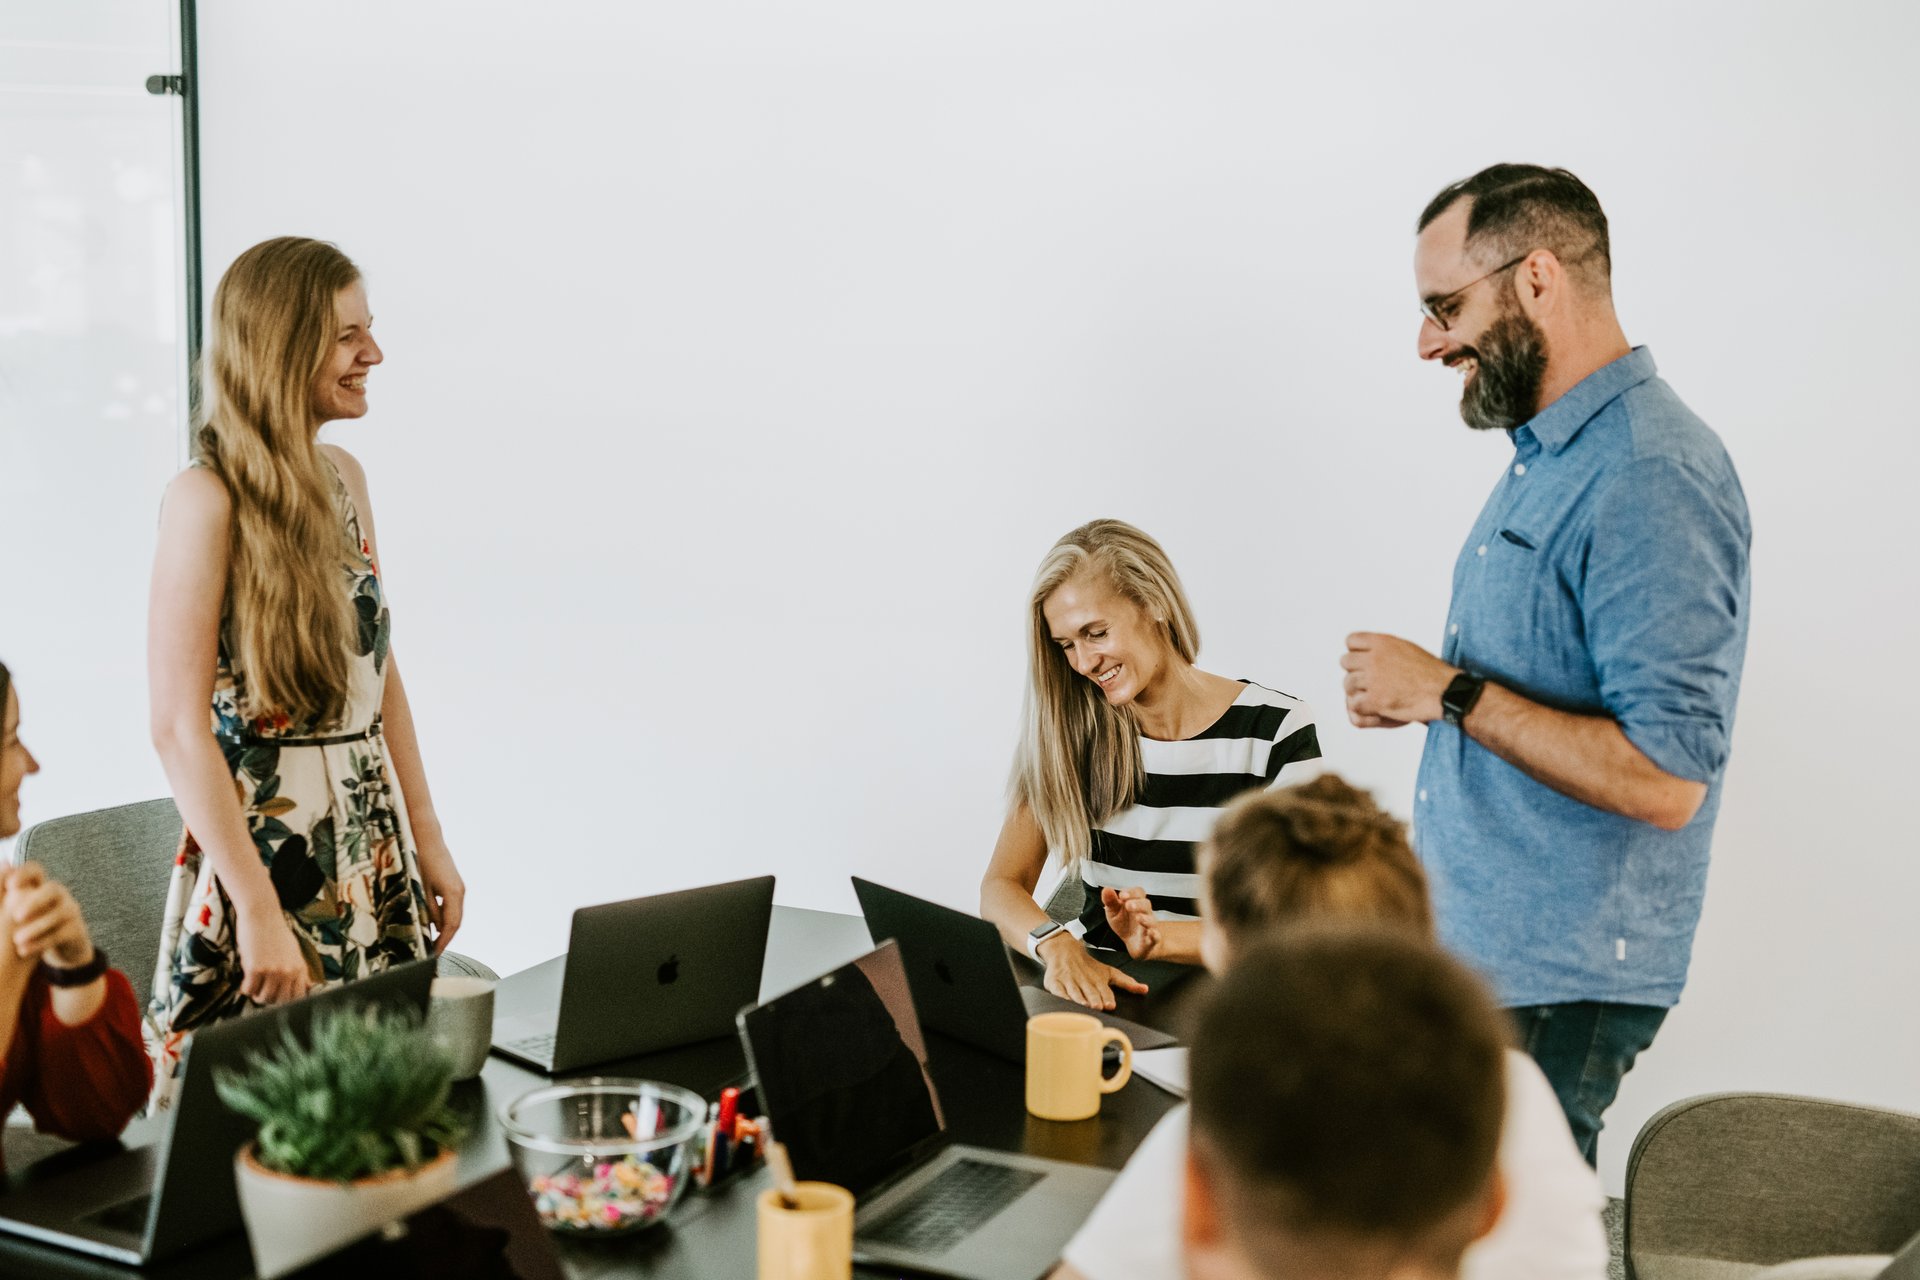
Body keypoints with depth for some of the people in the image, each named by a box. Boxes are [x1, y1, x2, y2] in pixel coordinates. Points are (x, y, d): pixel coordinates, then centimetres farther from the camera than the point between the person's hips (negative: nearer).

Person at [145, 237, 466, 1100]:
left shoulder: (344, 478, 7)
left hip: (373, 861, 7)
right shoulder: (209, 496, -14)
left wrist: (427, 839, 11)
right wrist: (259, 910, -19)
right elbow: (179, 727, -17)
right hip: (266, 846, -7)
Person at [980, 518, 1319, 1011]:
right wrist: (1058, 946, -25)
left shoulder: (1276, 730, -4)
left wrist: (1161, 938, -25)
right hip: (1097, 985, 3)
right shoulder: (1069, 730, 4)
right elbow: (1002, 885, -2)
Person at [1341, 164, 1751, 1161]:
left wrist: (1452, 694, -20)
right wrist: (1418, 692, 5)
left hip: (1558, 983, -9)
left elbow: (1664, 779, -27)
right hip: (1473, 945, 9)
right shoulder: (1550, 453, 13)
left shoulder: (1651, 479, -21)